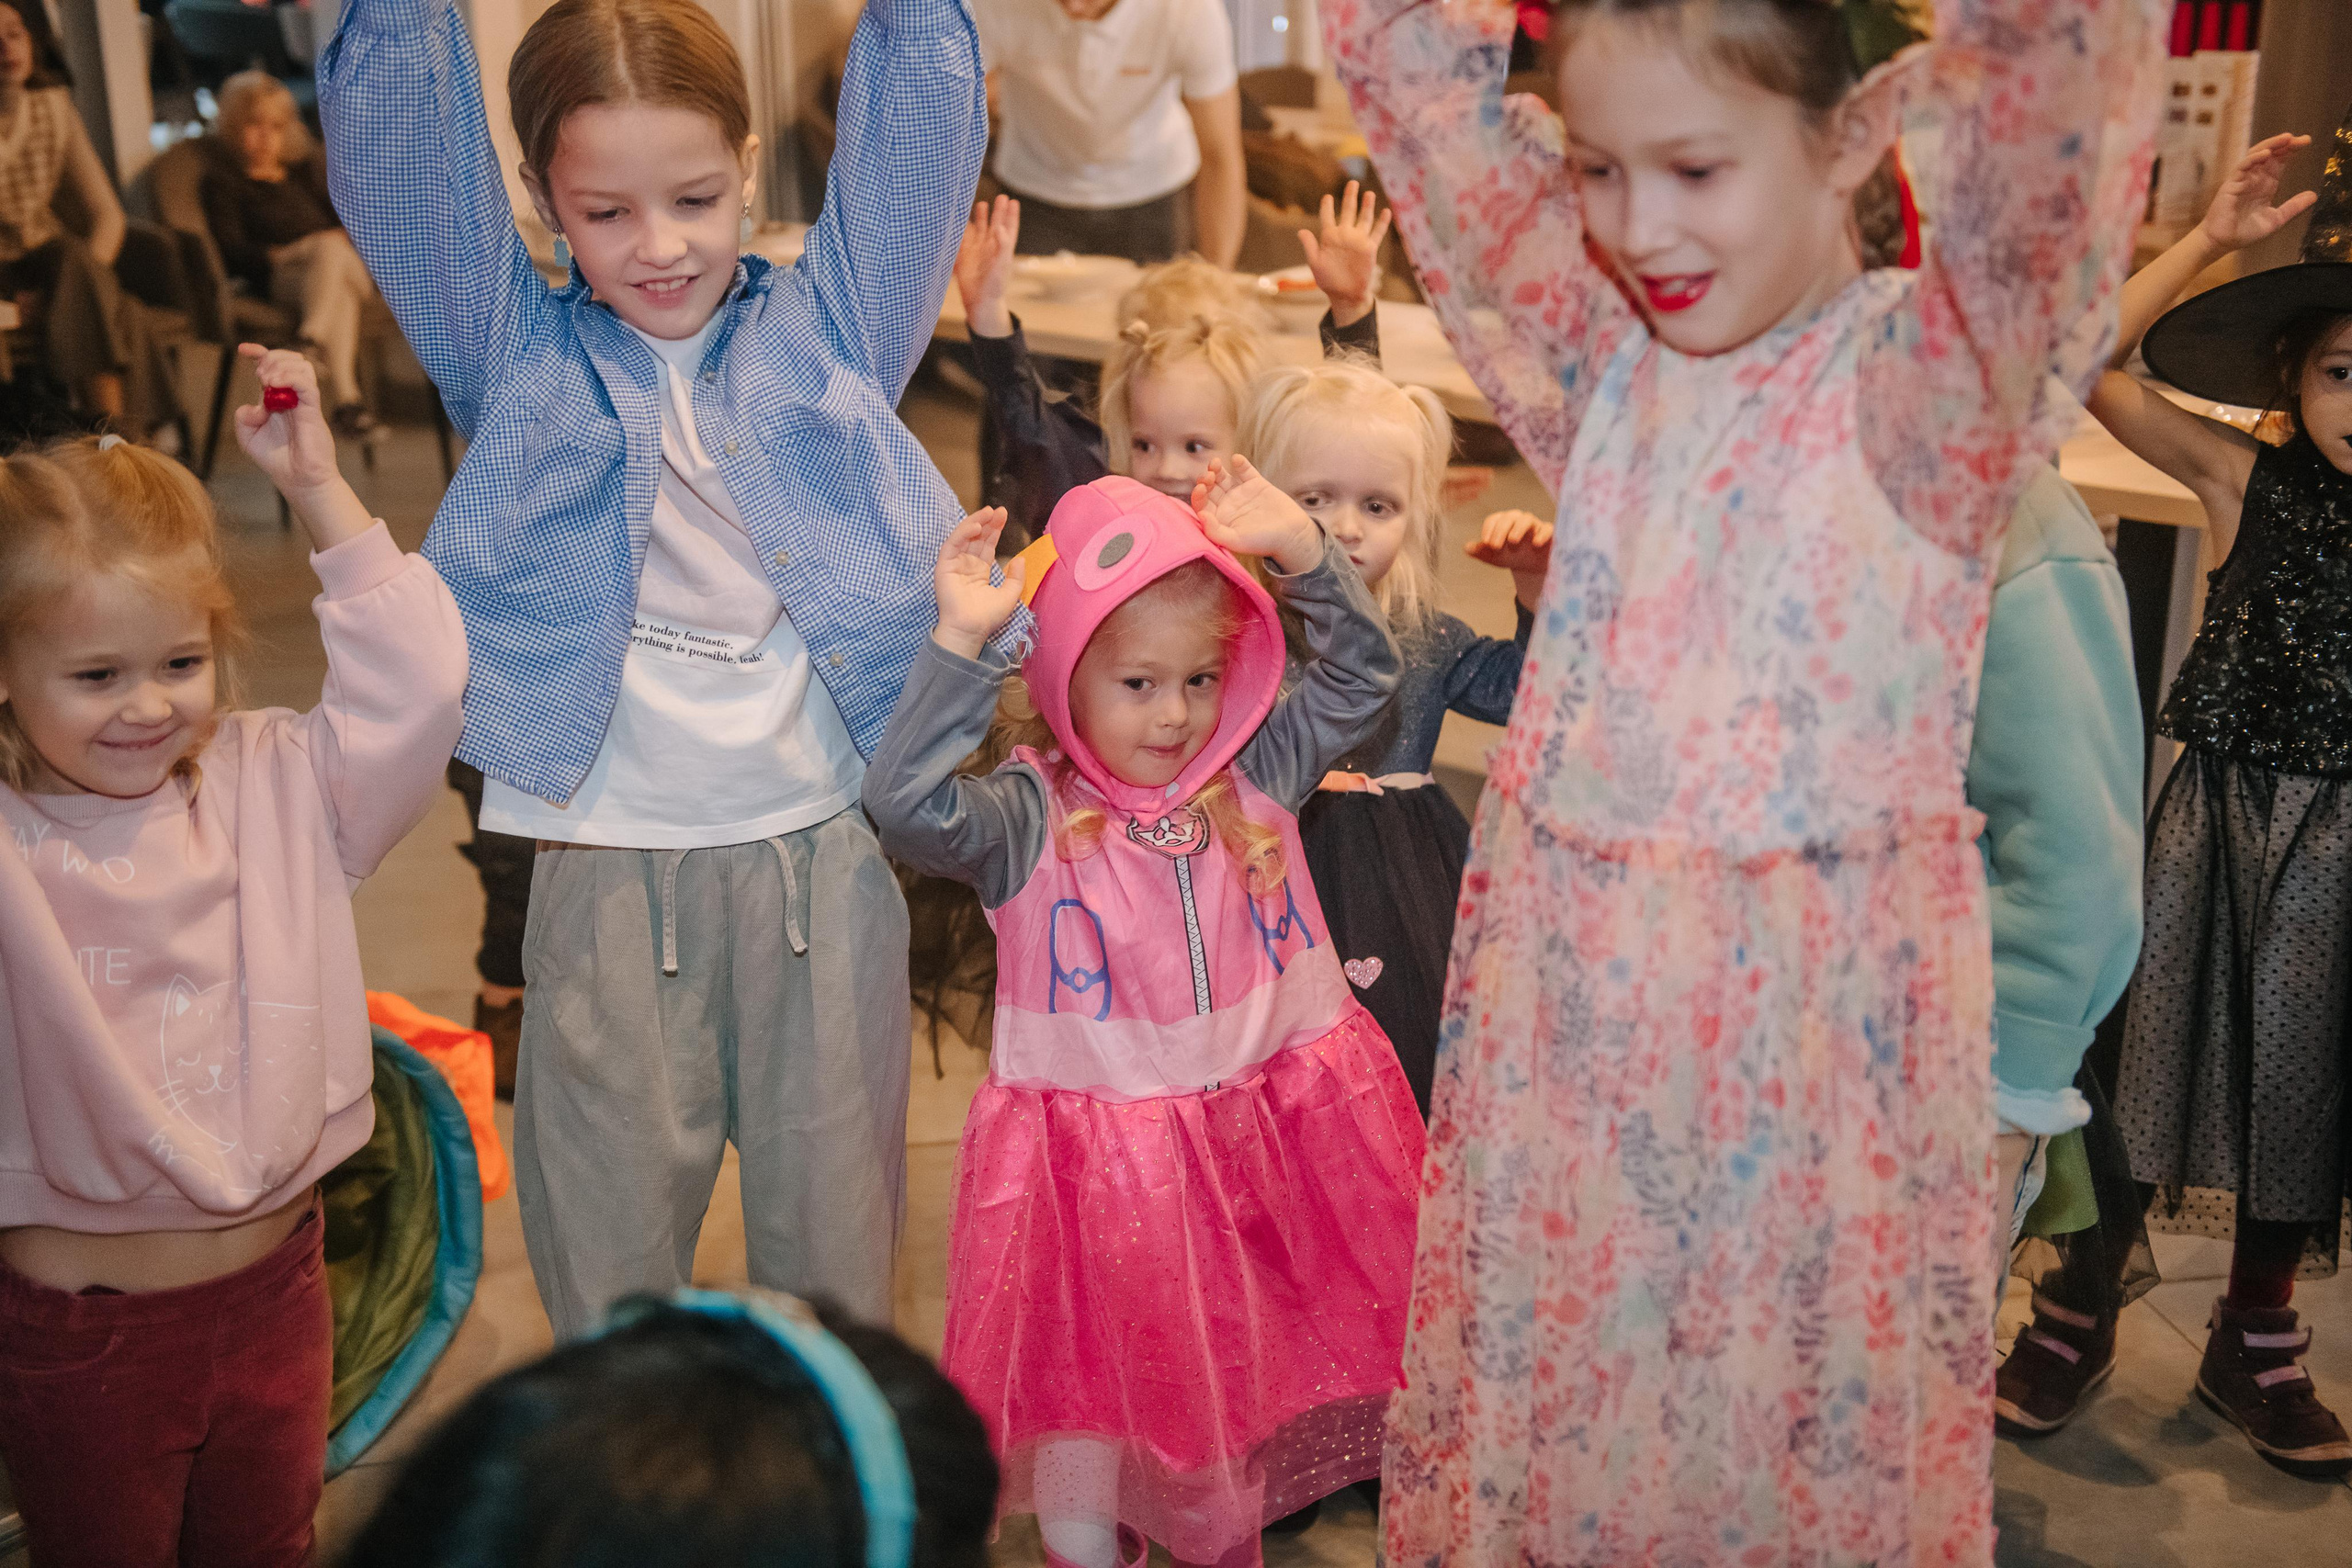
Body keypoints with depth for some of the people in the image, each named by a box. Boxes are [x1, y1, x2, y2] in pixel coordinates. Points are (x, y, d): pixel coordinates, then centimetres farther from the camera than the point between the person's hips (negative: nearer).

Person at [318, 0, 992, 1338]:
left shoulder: (830, 322, 7)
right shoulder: (520, 357, 7)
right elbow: (393, 127, 0)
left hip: (826, 860, 0)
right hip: (611, 876, 0)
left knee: (836, 1238, 13)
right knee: (608, 1250, 13)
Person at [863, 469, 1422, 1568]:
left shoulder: (1257, 779, 0)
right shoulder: (1029, 817, -13)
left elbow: (1362, 673, 3)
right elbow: (906, 805, -28)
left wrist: (1299, 549, -10)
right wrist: (962, 640, -33)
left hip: (1272, 1136, 4)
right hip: (1101, 1161, -4)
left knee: (1250, 1374, 19)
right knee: (1089, 1388, 5)